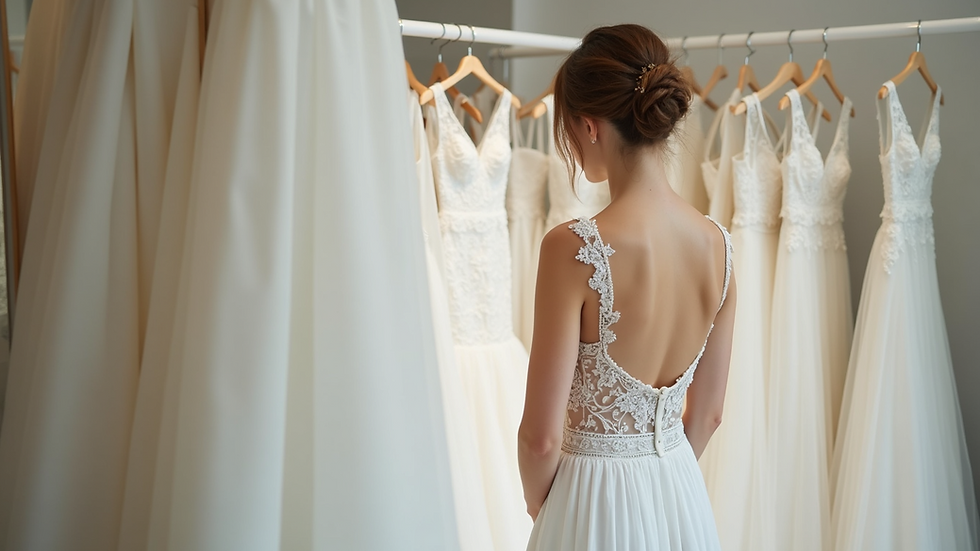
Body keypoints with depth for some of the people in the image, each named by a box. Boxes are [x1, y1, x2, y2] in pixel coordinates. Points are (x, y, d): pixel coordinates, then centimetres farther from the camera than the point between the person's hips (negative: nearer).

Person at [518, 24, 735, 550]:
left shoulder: (574, 248, -22)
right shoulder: (718, 244, -4)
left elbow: (542, 436, -17)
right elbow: (707, 412, 6)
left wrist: (538, 502, 2)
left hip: (598, 509, -5)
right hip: (684, 502, 6)